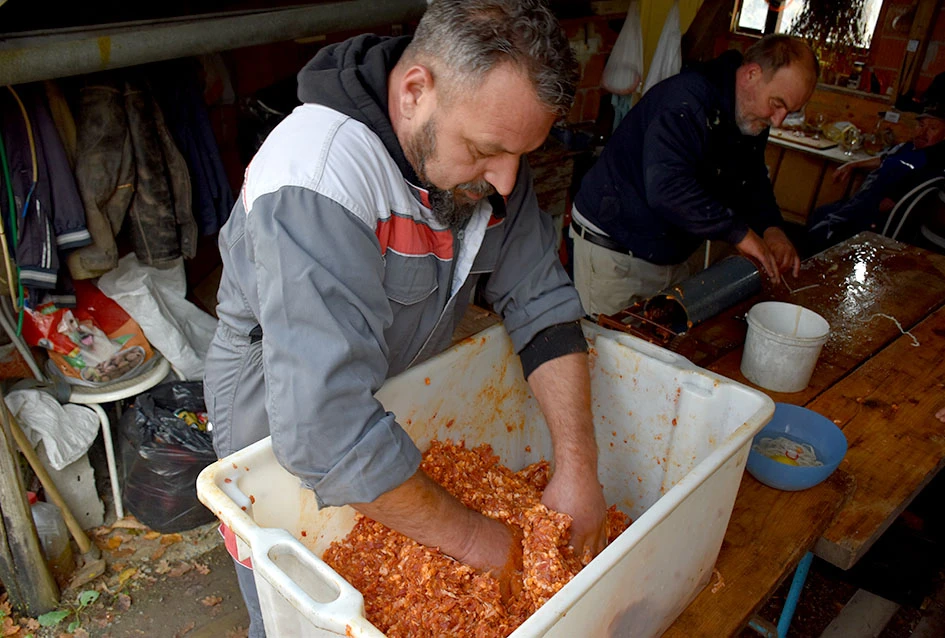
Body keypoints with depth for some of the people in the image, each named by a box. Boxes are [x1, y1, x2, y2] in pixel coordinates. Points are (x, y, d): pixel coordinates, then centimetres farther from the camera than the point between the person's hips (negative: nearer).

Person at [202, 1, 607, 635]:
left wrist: (578, 465, -19)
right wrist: (469, 535, -31)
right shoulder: (315, 182, -37)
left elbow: (542, 302, -11)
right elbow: (326, 429, -41)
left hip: (403, 404, 6)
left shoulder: (486, 148, -13)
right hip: (282, 427, -5)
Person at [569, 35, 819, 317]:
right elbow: (666, 188, -37)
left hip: (670, 257, 9)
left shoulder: (753, 119, 5)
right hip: (612, 248, -8)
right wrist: (738, 232, -29)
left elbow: (753, 180, 17)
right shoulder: (688, 99, -25)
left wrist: (770, 227, -4)